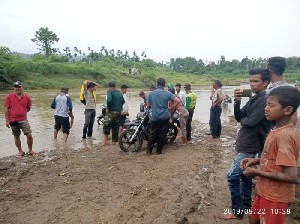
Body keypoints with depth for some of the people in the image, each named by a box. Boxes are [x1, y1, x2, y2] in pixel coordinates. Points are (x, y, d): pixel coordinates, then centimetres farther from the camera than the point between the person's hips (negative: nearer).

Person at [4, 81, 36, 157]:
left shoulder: (26, 97, 1)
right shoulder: (9, 96, -3)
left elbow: (28, 108, 15)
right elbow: (6, 108, -3)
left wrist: (22, 112, 4)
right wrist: (7, 120, -5)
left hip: (24, 120, 0)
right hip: (13, 121, 0)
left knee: (29, 135, -5)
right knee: (16, 137, 11)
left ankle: (30, 150, 15)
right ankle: (20, 151, 26)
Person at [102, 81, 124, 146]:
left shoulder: (109, 92, -8)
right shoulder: (120, 93, 14)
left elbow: (109, 100, -24)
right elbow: (123, 102, 15)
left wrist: (107, 107, -11)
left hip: (111, 112, -7)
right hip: (119, 112, 7)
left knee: (106, 125, 1)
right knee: (116, 126, 13)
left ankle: (105, 140, -2)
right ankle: (115, 141, 17)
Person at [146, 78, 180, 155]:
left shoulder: (151, 93, -3)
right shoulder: (167, 93, -6)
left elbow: (148, 106, 2)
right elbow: (178, 101, -10)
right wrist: (170, 108, 1)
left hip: (155, 117, 1)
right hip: (165, 117, -1)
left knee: (153, 134, 11)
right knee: (162, 134, 10)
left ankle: (149, 150, 17)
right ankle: (159, 150, 18)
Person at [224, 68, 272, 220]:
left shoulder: (265, 99, -19)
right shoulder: (253, 99, 10)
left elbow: (251, 121, -25)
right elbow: (239, 117, 5)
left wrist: (243, 120, -3)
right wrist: (237, 102, -11)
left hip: (250, 146, -9)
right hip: (246, 144, 9)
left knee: (232, 176, -7)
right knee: (244, 174, 20)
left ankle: (237, 211, 8)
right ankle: (246, 203, 37)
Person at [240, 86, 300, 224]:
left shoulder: (284, 135, -27)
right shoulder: (277, 130, 1)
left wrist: (256, 172, -21)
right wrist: (256, 160, 1)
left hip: (275, 197, -8)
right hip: (265, 191, 8)